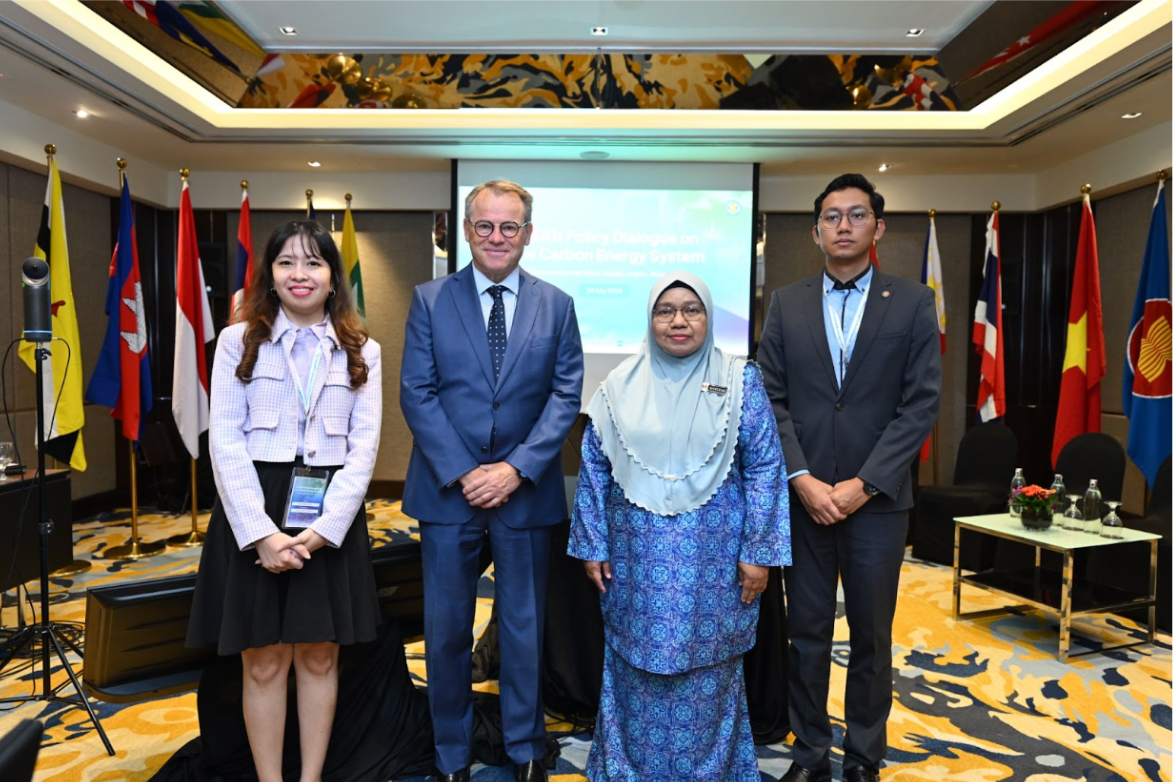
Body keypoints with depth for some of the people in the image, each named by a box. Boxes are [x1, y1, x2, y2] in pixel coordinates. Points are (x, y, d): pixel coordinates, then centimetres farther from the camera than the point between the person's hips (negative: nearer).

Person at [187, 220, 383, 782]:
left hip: (331, 517, 1)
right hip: (252, 514, -1)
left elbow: (363, 447, 0)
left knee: (319, 657, 10)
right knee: (264, 661, 6)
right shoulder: (239, 341, 2)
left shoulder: (362, 351, 5)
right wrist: (262, 532, -13)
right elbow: (225, 443, -4)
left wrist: (324, 527, -12)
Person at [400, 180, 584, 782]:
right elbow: (416, 393, -4)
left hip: (525, 490, 1)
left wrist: (517, 468, -13)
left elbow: (566, 395, -2)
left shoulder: (556, 305, 3)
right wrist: (463, 472, -13)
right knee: (446, 631, 11)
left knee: (525, 627, 14)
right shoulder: (430, 299, 1)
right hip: (448, 488, 0)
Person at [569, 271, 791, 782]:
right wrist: (592, 546, 3)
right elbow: (594, 467, 5)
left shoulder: (740, 382, -2)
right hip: (639, 557, 2)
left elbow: (764, 469, -4)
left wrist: (758, 552, -7)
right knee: (638, 661, 12)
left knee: (705, 663, 10)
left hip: (712, 558, -1)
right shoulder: (620, 385, 3)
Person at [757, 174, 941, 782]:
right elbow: (771, 399, 2)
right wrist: (802, 479, -9)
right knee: (807, 633, 9)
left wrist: (862, 485, -11)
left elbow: (921, 405, -4)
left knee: (872, 637, 11)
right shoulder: (786, 304, 6)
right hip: (802, 496, 1)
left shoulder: (912, 303, 3)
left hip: (877, 498, -1)